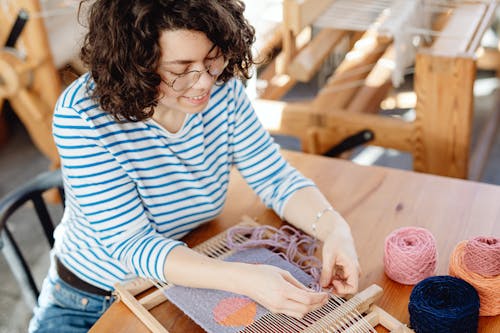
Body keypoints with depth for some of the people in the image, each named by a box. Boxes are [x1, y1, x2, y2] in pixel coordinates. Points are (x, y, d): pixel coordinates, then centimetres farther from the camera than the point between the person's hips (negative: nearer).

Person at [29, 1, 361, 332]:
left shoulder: (222, 87, -14)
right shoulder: (81, 115, -27)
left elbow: (276, 179, -8)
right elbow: (132, 244, -28)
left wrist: (333, 226, -27)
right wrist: (242, 278, -41)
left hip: (192, 286, 5)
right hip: (93, 302, -4)